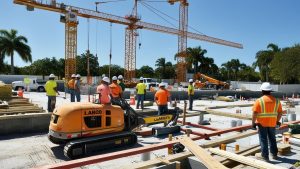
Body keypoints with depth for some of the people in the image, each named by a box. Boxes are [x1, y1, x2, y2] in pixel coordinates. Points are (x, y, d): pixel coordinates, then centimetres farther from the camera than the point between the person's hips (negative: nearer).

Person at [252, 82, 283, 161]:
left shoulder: (259, 100, -14)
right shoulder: (276, 100, 1)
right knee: (272, 139, 19)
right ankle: (274, 154, 32)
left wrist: (253, 123, -9)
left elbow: (254, 113, -17)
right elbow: (280, 112, 6)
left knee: (263, 139, 5)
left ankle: (265, 156, 11)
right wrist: (277, 121, 20)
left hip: (262, 123, -4)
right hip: (272, 123, 5)